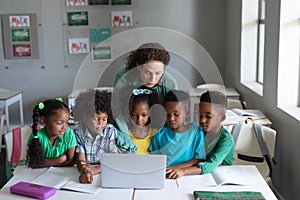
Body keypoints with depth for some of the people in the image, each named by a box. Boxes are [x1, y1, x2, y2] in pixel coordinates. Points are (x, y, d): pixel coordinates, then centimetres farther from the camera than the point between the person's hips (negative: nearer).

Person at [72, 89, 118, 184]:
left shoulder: (111, 131, -3)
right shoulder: (78, 132, 0)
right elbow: (80, 159, -6)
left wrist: (96, 169, -27)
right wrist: (84, 172, -30)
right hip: (86, 175, 0)